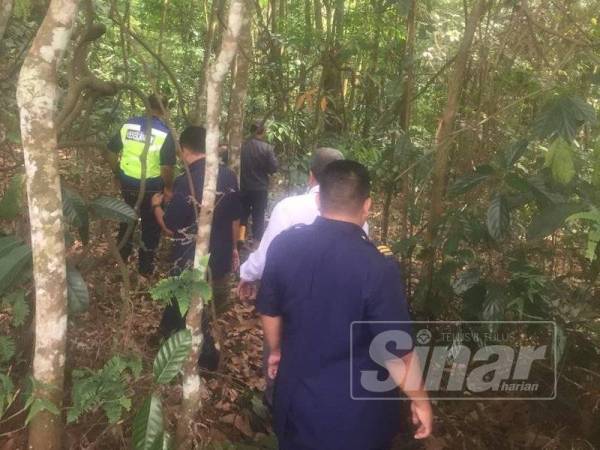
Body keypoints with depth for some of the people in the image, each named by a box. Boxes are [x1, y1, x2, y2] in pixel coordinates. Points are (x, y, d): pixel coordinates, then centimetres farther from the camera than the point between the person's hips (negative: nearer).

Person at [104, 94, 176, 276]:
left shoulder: (128, 125, -3)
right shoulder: (164, 133, -16)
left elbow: (110, 153, 2)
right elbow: (166, 169, -19)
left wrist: (119, 172, 16)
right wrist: (168, 187, -3)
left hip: (127, 184, 4)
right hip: (152, 188, -4)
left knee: (126, 220, 25)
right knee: (151, 226, 14)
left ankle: (121, 260, 39)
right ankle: (146, 267, 25)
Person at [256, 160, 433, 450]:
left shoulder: (284, 245, -11)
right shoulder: (377, 268, -26)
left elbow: (269, 311, 2)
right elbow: (397, 352, -20)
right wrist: (420, 400, -2)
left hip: (295, 394, 4)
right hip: (356, 409, -3)